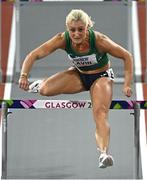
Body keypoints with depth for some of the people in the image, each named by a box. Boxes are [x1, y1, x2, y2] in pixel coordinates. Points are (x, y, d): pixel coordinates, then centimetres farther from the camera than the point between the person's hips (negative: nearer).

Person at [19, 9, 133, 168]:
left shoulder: (99, 40, -33)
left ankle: (103, 153, -41)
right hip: (78, 75, 3)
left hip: (101, 76, -3)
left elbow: (126, 56, -21)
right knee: (45, 89, -16)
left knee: (100, 114, -28)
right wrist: (24, 75, -42)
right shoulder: (63, 39, -26)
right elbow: (35, 55, -26)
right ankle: (38, 85, 23)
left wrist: (127, 85, -26)